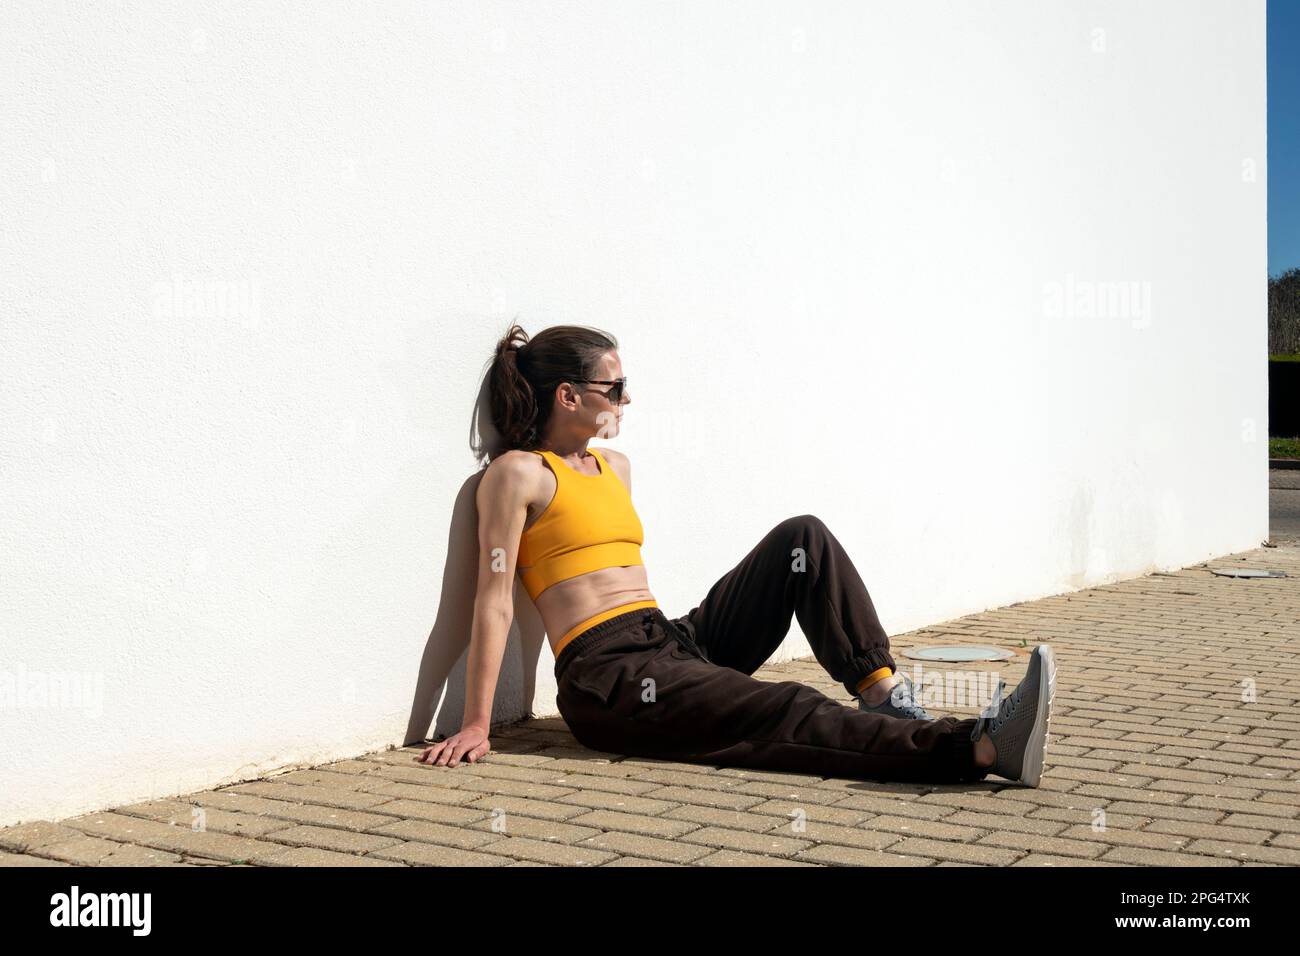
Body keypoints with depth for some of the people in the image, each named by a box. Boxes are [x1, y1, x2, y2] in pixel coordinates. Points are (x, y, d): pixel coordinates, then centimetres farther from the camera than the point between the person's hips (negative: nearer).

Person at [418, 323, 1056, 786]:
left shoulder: (615, 467, 20)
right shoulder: (519, 473, -4)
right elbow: (495, 602, -9)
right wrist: (475, 727, -13)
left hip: (677, 642, 8)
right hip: (609, 677, -8)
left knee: (802, 538, -7)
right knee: (787, 715, -27)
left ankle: (883, 694, -18)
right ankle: (977, 749, -42)